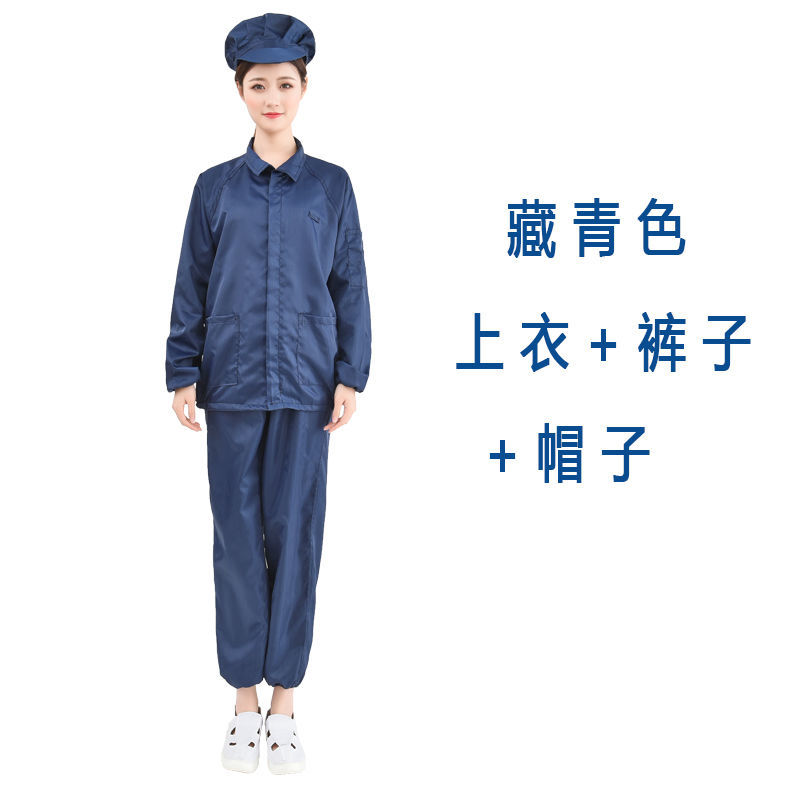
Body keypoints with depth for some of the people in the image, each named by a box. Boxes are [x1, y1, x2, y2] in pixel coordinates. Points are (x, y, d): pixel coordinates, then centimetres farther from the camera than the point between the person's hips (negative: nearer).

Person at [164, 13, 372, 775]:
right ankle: (244, 700, 15)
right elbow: (192, 286, 8)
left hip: (304, 386, 0)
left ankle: (284, 700, 13)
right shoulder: (215, 187, 6)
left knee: (295, 534, 2)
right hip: (232, 385, 1)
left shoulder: (331, 185, 6)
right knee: (237, 534, 3)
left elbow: (350, 286, 6)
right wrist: (183, 375, 3)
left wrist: (350, 377, 0)